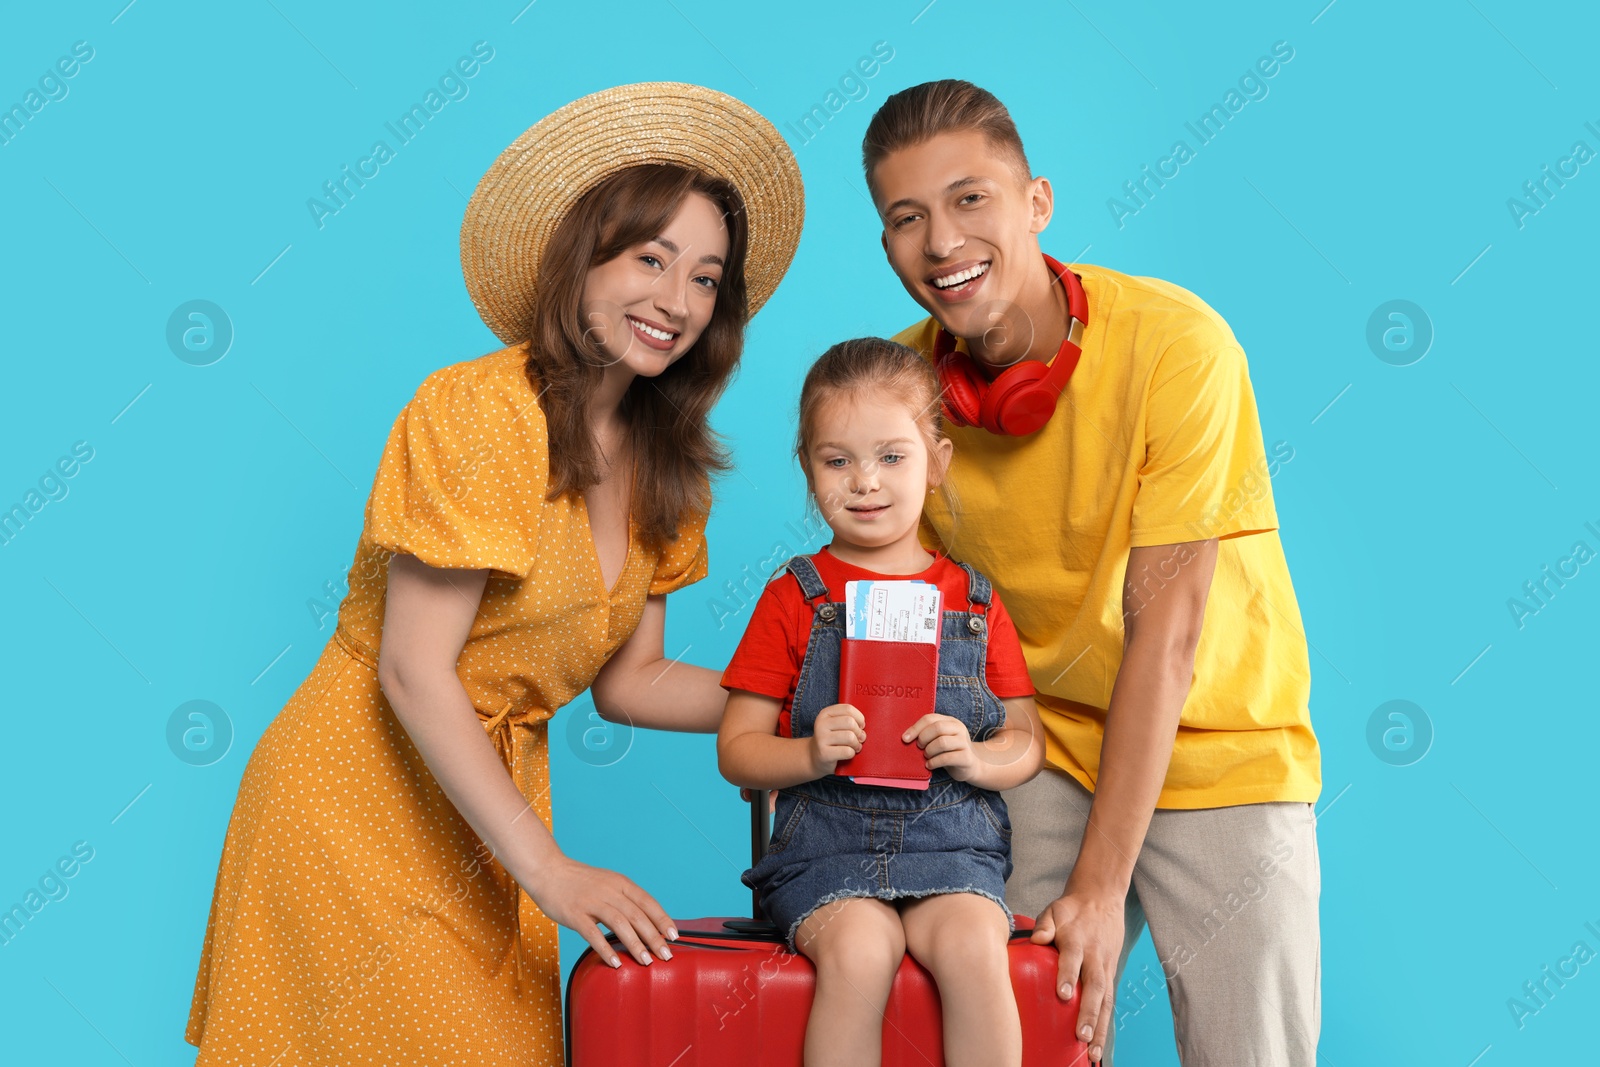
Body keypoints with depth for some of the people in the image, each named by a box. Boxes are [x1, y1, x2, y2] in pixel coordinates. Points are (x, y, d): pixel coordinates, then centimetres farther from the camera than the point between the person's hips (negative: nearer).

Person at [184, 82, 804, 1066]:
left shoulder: (666, 470, 5)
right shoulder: (480, 414, -18)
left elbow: (625, 682, 9)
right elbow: (413, 673, -20)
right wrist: (546, 867, -24)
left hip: (486, 813, 7)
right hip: (359, 805, -7)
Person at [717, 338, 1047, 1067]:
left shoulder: (974, 601, 13)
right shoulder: (794, 598, 8)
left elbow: (1027, 742, 14)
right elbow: (735, 751, 5)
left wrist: (976, 757, -9)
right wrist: (810, 756, -16)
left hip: (953, 841, 1)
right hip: (827, 841, -1)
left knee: (972, 948, -28)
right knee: (858, 951, -30)